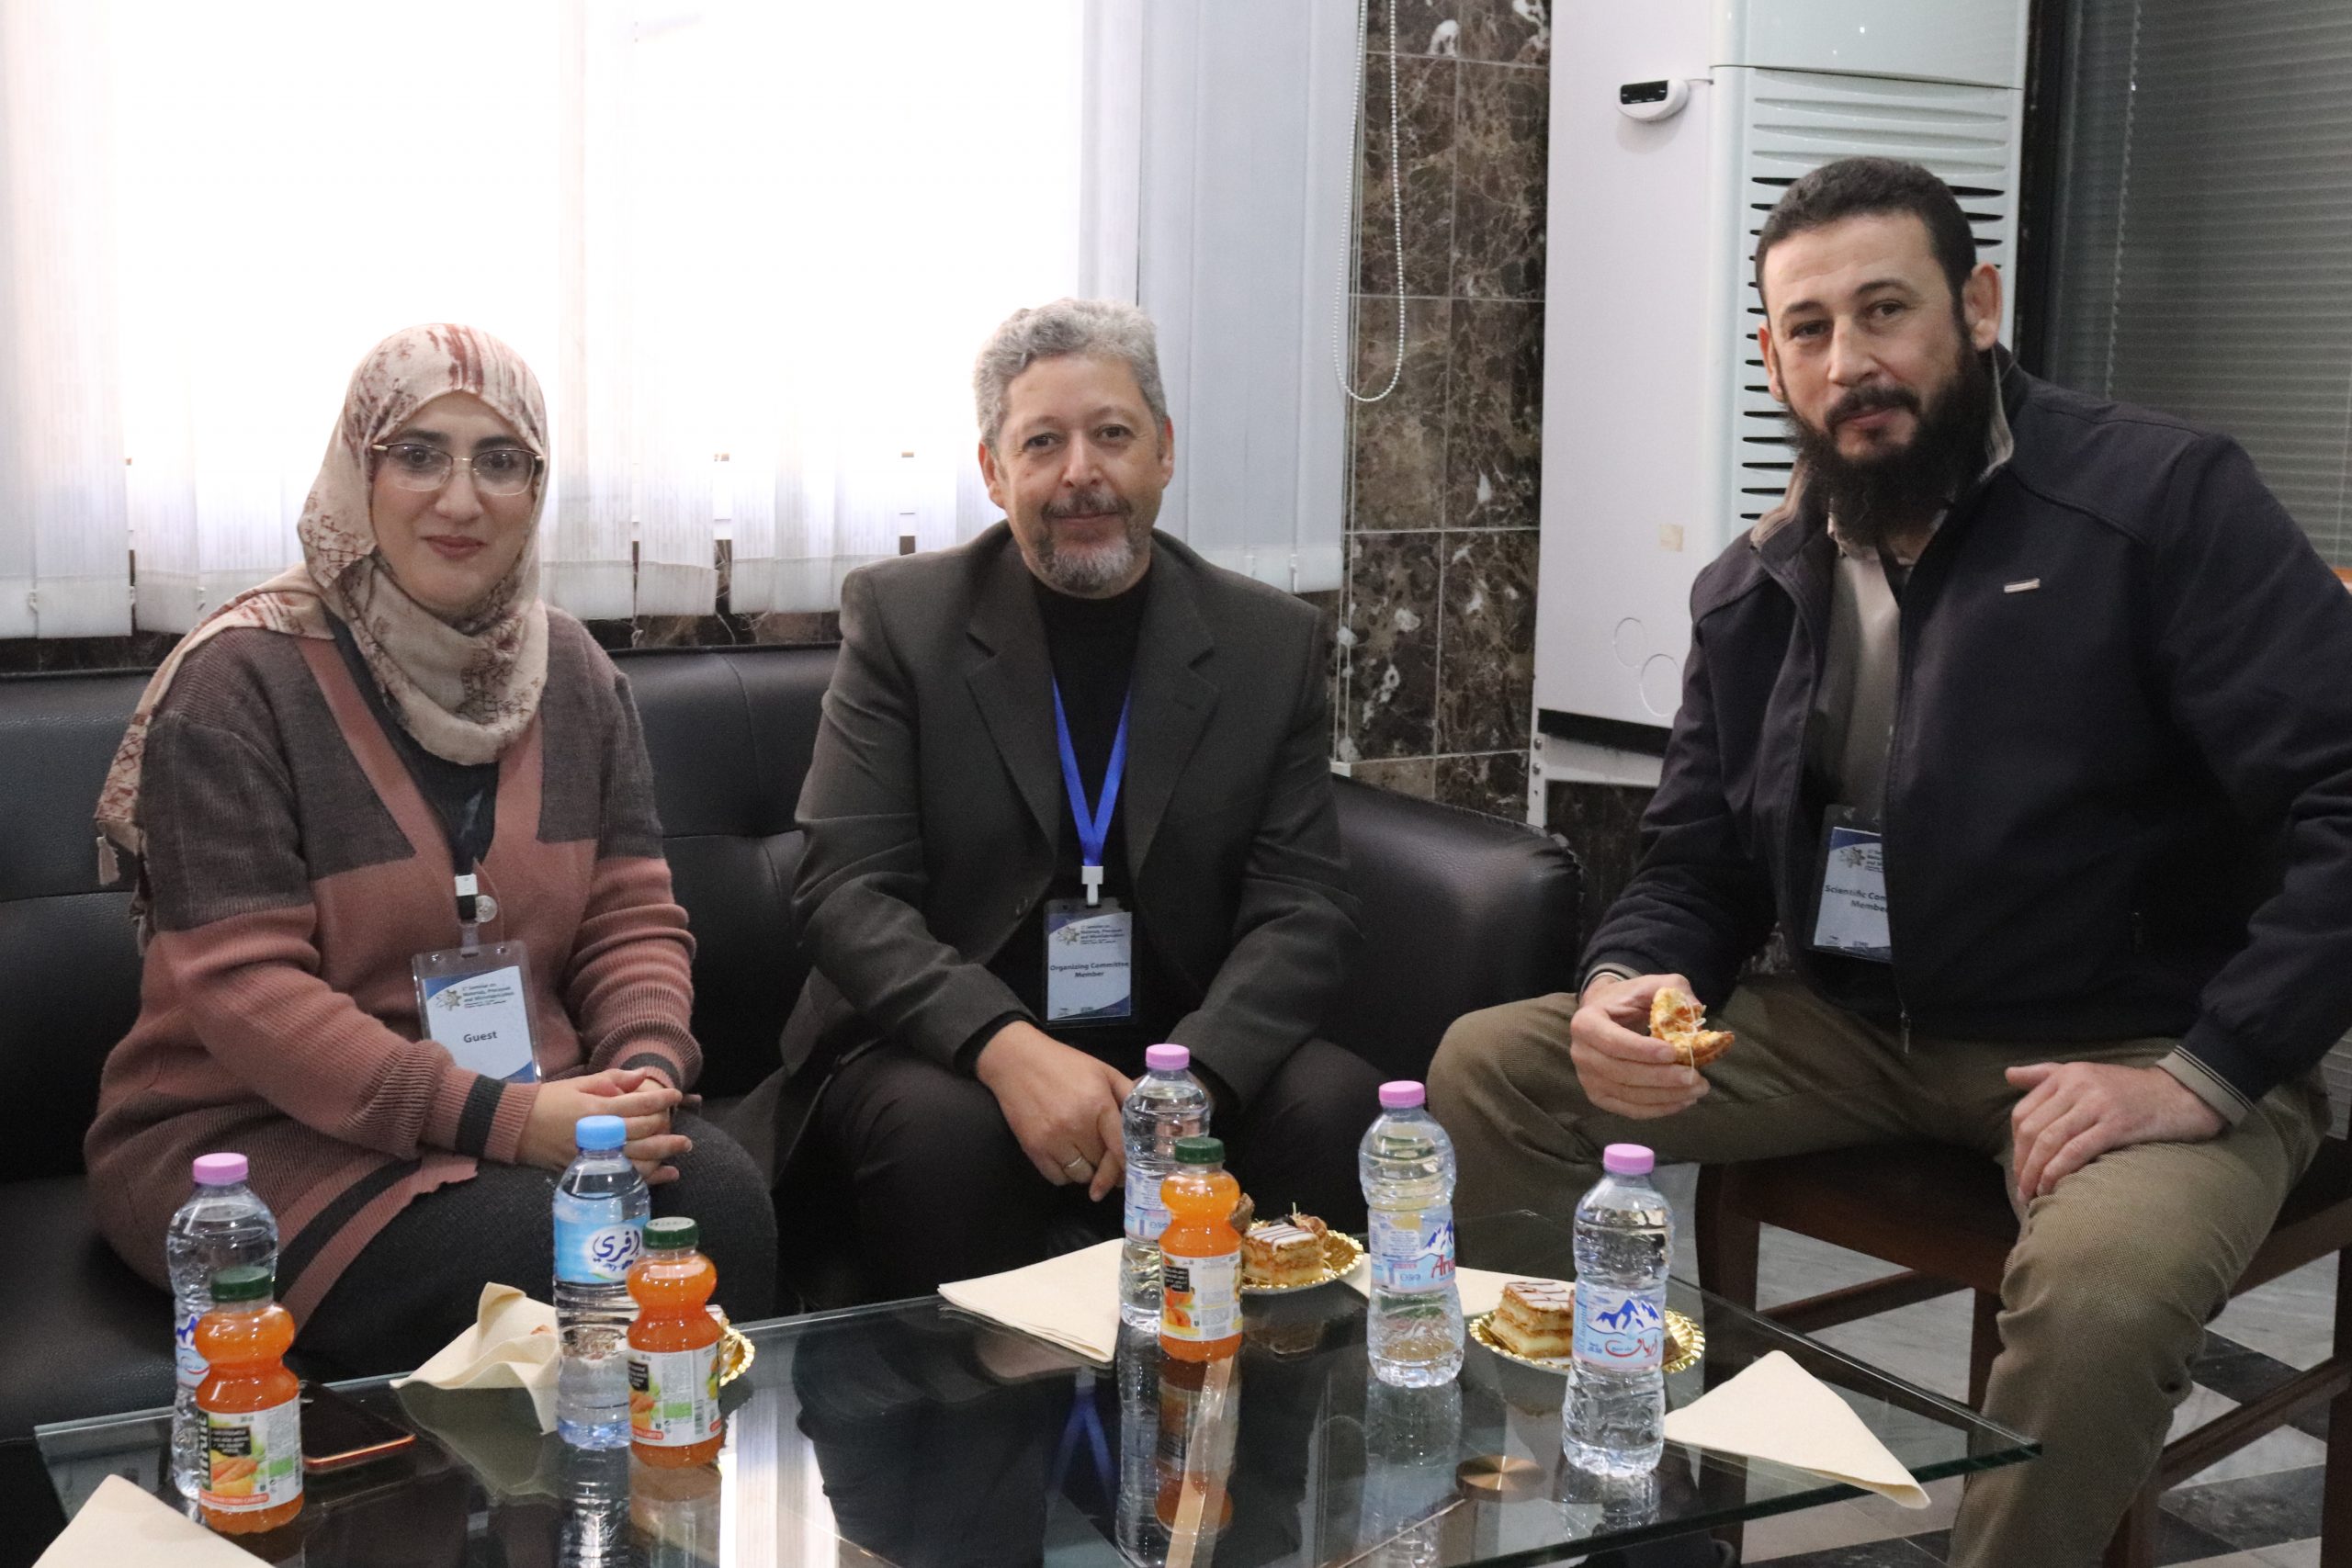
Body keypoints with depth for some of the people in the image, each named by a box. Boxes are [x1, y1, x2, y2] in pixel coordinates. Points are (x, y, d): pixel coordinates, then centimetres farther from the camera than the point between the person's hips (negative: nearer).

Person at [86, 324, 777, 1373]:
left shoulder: (571, 671, 10)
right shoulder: (239, 682, -9)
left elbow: (632, 916, 8)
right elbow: (240, 987, -17)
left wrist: (646, 1069, -15)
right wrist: (494, 1118, -24)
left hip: (536, 1102, 5)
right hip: (254, 1129, -4)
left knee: (722, 1200, -23)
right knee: (526, 1255, -31)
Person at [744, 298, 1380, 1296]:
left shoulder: (1271, 642, 5)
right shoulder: (901, 617, 0)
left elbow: (1301, 906, -1)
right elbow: (843, 889, -7)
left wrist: (1183, 1080, -21)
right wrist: (1007, 1048, -25)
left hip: (1192, 1052, 2)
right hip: (946, 1050, -2)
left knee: (1333, 1105, -25)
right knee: (941, 1132, -33)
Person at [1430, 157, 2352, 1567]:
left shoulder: (2165, 502, -11)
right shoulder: (1754, 589, 7)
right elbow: (1697, 867, 12)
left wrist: (2208, 1075, -25)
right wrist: (1629, 984, -11)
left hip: (2135, 1050, -5)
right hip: (1856, 1036, 6)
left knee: (2101, 1286, -38)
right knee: (1490, 1069, -7)